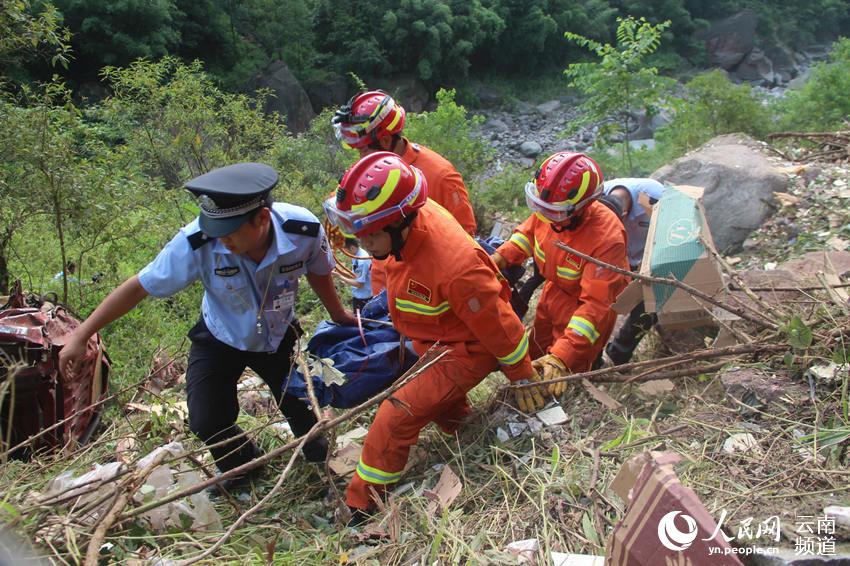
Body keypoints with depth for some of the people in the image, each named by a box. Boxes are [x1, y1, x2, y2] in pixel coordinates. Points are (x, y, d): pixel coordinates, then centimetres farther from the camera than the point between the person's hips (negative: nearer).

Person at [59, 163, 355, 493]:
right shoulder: (197, 243, -35)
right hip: (219, 341, 0)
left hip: (278, 338, 1)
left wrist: (337, 314, 6)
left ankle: (315, 452, 49)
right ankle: (241, 464, 33)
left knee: (299, 406, 9)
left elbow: (318, 271, -9)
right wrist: (81, 336, -20)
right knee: (208, 423, -6)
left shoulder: (304, 230, -32)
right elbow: (140, 286, -23)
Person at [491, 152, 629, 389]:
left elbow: (595, 305, -38)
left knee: (560, 384, 2)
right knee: (535, 360, 24)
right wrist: (500, 257, -12)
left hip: (582, 310, -6)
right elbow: (529, 232, 3)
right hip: (553, 293, 6)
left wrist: (561, 357, -45)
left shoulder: (607, 239, -38)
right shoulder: (547, 207, -22)